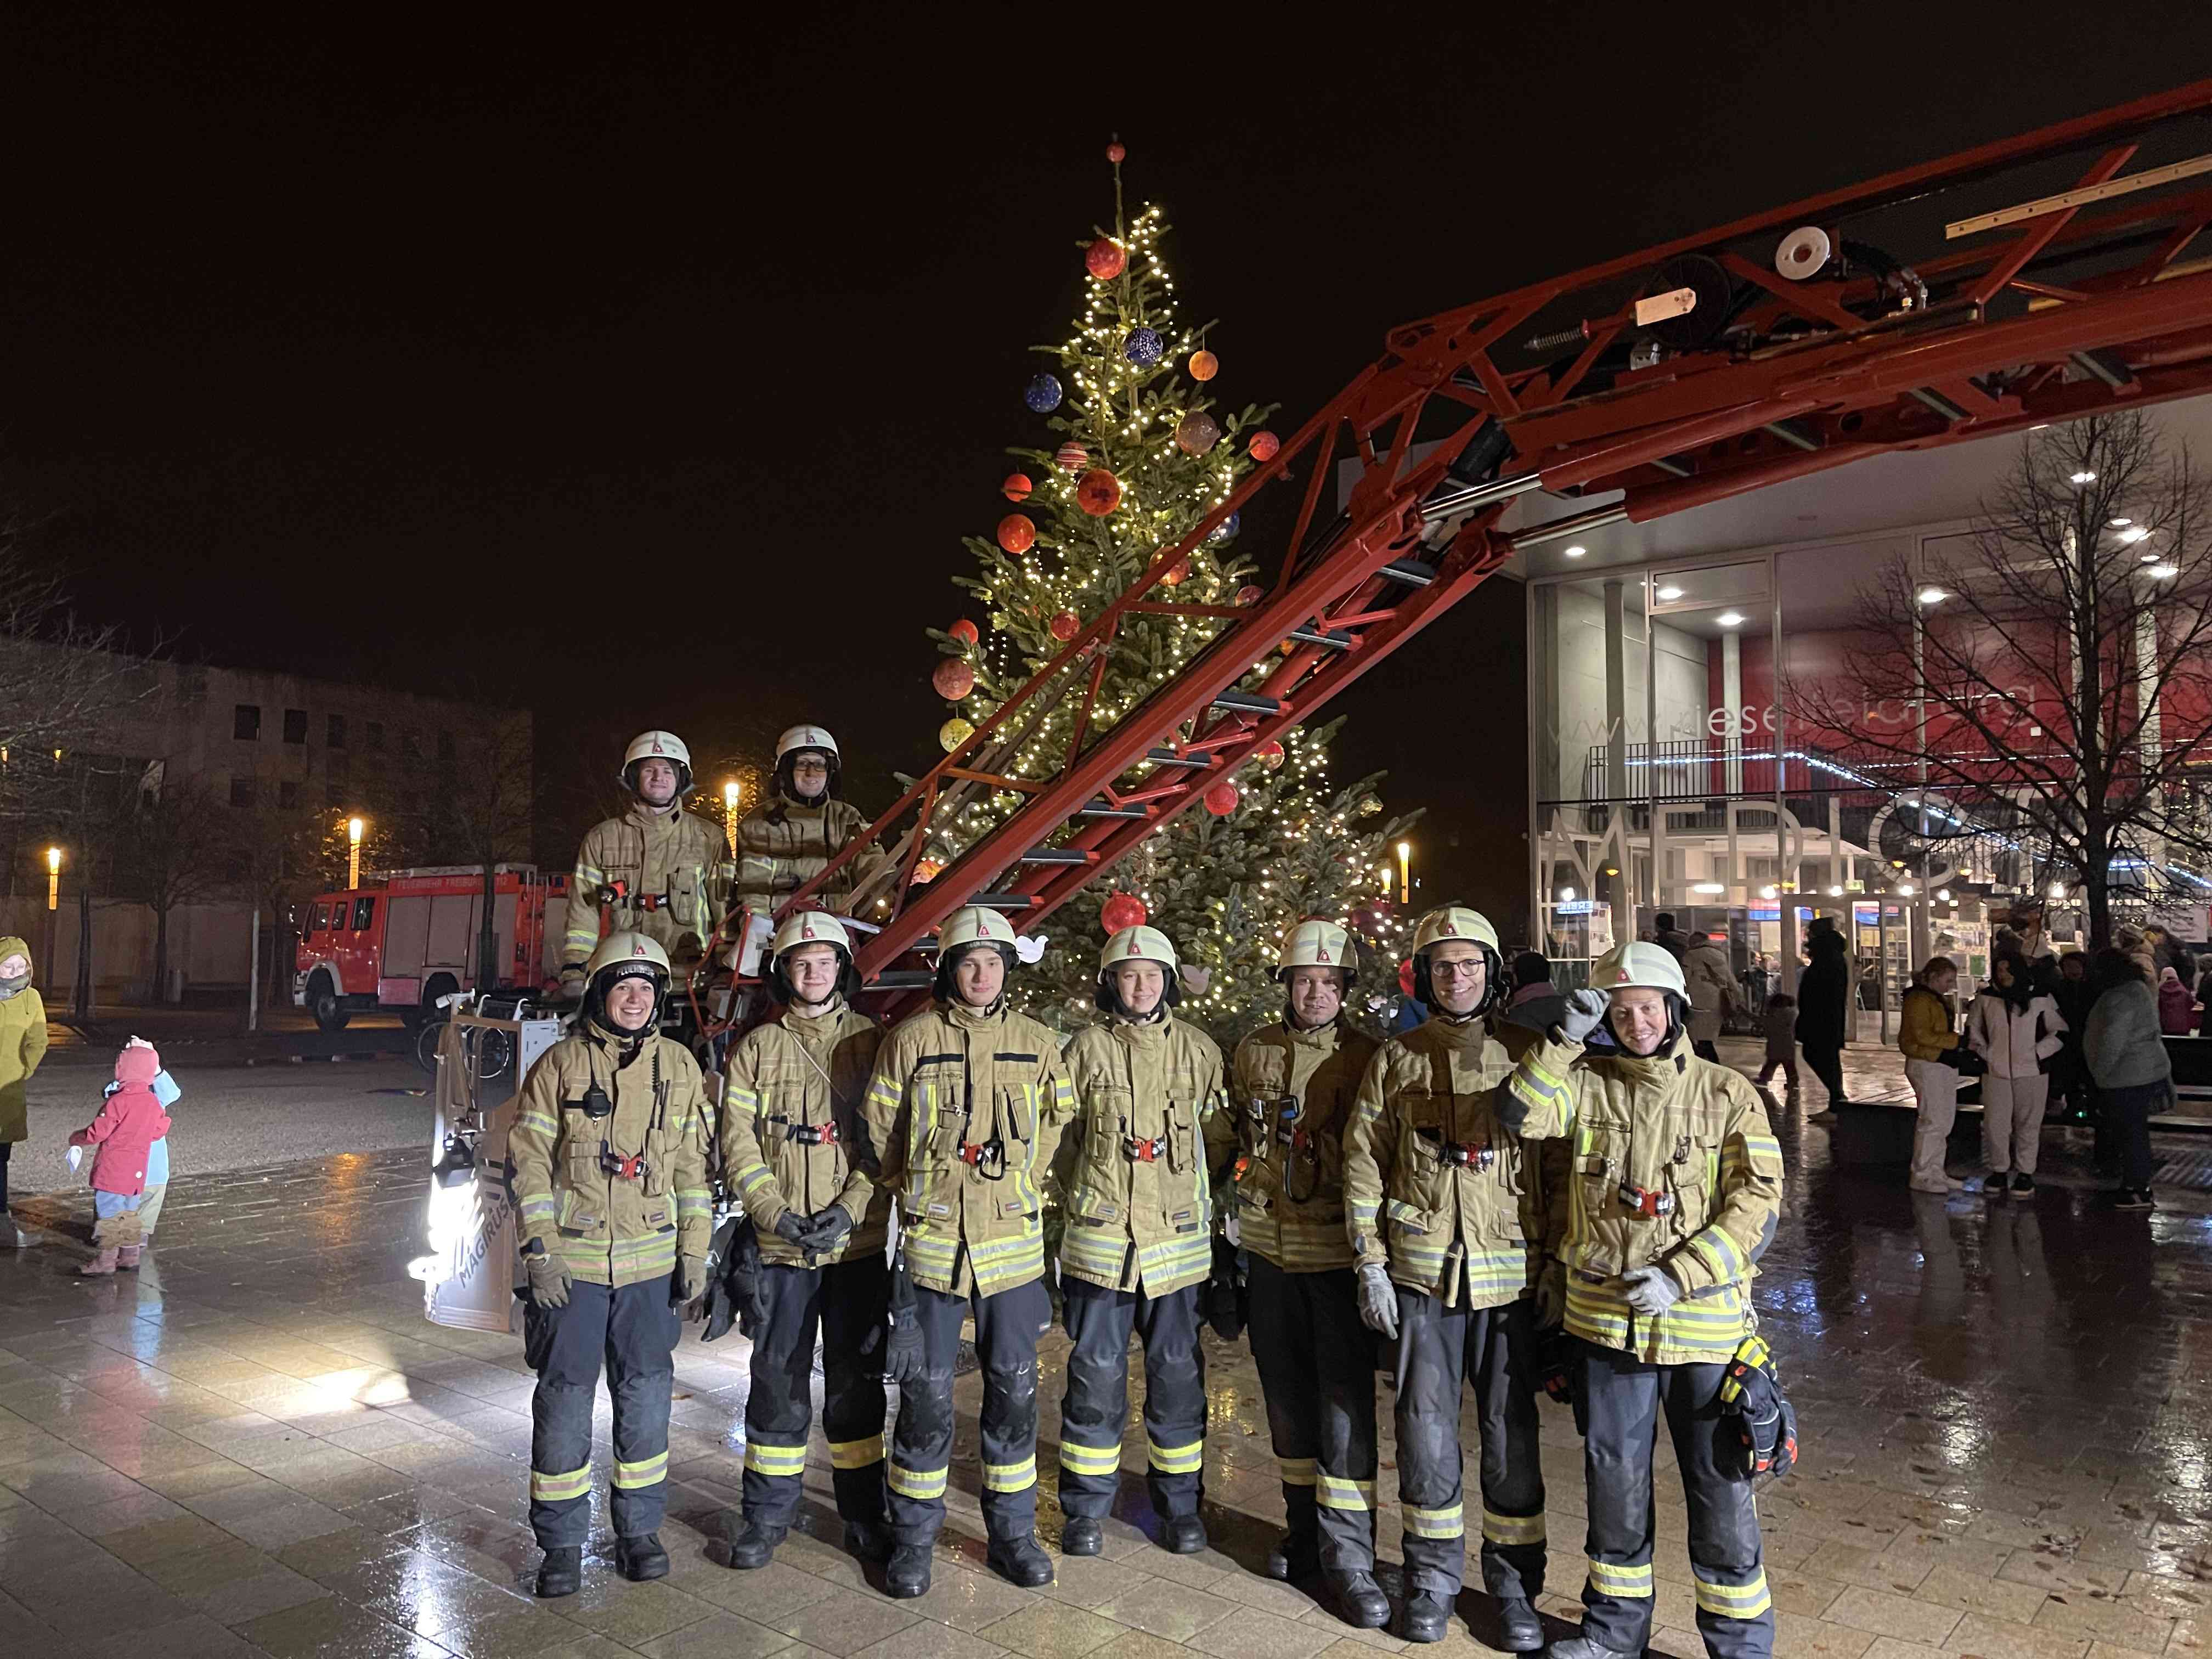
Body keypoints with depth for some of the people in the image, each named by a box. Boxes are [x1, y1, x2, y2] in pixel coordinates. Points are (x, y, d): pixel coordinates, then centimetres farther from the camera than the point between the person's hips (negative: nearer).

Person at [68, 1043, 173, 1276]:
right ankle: (130, 1255, 22)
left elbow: (98, 1133, -15)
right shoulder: (154, 1103, 2)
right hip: (137, 1171, 7)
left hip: (113, 1171, -7)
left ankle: (105, 1261, 5)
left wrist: (77, 1139, 5)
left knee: (109, 1214, 1)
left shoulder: (118, 1101, -19)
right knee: (129, 1213, 17)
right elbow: (159, 1131, 12)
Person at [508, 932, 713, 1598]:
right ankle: (561, 1543, 18)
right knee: (564, 1400, 3)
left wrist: (695, 1253, 3)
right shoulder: (560, 1065, -3)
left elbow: (693, 1166, 7)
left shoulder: (678, 1066, 4)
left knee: (645, 1396, 8)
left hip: (651, 1263, 2)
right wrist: (539, 1252, -10)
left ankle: (639, 1530, 24)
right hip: (571, 1263, -2)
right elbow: (527, 1162, -3)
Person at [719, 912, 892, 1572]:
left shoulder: (872, 1042, 4)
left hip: (858, 1241, 0)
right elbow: (737, 1140, 1)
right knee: (777, 1377, 6)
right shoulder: (757, 1048, 6)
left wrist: (851, 1208, -14)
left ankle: (864, 1513, 20)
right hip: (781, 1245, 1)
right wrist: (774, 1212, -12)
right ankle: (768, 1514, 21)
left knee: (857, 1379, 7)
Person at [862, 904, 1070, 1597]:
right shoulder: (911, 1040, -4)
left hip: (1013, 1243, 2)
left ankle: (1012, 1531, 25)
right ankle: (912, 1538, 21)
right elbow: (879, 1129, 6)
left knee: (1014, 1390, 9)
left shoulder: (1037, 1044, 3)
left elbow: (1055, 1124, 15)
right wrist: (918, 1189, 9)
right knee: (926, 1395, 4)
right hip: (932, 1242, -2)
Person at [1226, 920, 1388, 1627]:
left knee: (1345, 1398, -4)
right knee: (1286, 1391, 13)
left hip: (1338, 1249, -4)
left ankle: (1347, 1555, 5)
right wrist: (1240, 1196, 14)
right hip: (1269, 1244, 4)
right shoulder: (1254, 1051, 5)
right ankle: (1305, 1527, 28)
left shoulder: (1368, 1056, -6)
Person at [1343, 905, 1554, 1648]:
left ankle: (1515, 1582, 23)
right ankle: (1432, 1576, 24)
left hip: (1508, 1273, 0)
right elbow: (1363, 1164, 3)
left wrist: (1556, 1265, -1)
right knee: (1426, 1427, 7)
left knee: (1511, 1430, 7)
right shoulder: (1396, 1061, 3)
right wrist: (1371, 1265, -1)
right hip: (1421, 1273, 0)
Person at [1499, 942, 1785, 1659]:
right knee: (1614, 1478, 16)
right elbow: (1520, 1111, -14)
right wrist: (1568, 1035, -15)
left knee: (1720, 1487, 9)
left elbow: (1758, 1207, -9)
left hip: (1705, 1324, -2)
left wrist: (1678, 1277, -18)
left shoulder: (1727, 1095, -5)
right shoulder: (1588, 1084, 1)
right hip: (1607, 1322, 2)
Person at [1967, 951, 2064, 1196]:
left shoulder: (2040, 999, -2)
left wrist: (2038, 1053, -5)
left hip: (2031, 1072, -1)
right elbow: (1973, 1028, 16)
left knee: (2028, 1123, 6)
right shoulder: (1986, 998, 3)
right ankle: (1998, 1170, 16)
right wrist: (1982, 1053, 6)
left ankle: (2025, 1172, 18)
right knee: (1995, 1124, 2)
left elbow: (2059, 1032, 5)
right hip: (1996, 1071, 1)